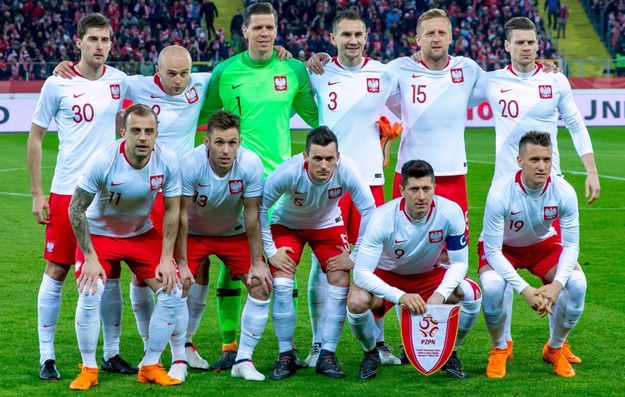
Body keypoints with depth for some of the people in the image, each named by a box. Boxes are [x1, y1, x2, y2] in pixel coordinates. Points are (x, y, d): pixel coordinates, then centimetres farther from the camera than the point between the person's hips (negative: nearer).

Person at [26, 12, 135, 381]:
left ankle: (112, 353, 18)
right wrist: (37, 193, -2)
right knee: (56, 271, 0)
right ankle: (47, 356, 9)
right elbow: (35, 137, 1)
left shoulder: (120, 82, 2)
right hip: (66, 193, -3)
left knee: (110, 274, 6)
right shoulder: (57, 84, -6)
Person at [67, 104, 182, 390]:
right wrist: (90, 258, -20)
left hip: (142, 234, 3)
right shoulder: (103, 162, -30)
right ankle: (88, 370, -2)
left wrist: (166, 258, -10)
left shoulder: (168, 161, -21)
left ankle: (150, 366, 7)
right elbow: (76, 208, -19)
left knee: (172, 293, -9)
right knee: (90, 295, -21)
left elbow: (172, 211, -7)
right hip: (99, 234, -3)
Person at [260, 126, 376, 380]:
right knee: (282, 285, -16)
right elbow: (258, 206, -24)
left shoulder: (347, 171, -33)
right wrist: (270, 250, -21)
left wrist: (355, 256, -18)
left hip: (328, 225, 2)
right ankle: (286, 356, -3)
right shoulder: (289, 172, -37)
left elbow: (368, 210, -20)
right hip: (287, 224, -1)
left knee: (340, 283, -12)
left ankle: (327, 355, -2)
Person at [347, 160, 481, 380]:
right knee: (357, 301, -33)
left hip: (429, 275, 2)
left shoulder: (450, 212, -24)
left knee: (472, 294, -24)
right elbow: (361, 273, -32)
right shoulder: (383, 218, -31)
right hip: (387, 276, -2)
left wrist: (440, 295, -32)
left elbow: (459, 263, -14)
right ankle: (371, 353, 0)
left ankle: (449, 353, 3)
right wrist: (400, 296, -46)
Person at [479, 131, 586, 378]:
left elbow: (571, 245, -18)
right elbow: (492, 251, -29)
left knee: (577, 283, -24)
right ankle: (499, 349, -3)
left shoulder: (564, 192, -26)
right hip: (502, 247, -3)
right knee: (492, 286, -34)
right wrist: (524, 290, -38)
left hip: (543, 244, 3)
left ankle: (555, 348, 4)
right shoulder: (501, 193, -34)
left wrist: (557, 285, -35)